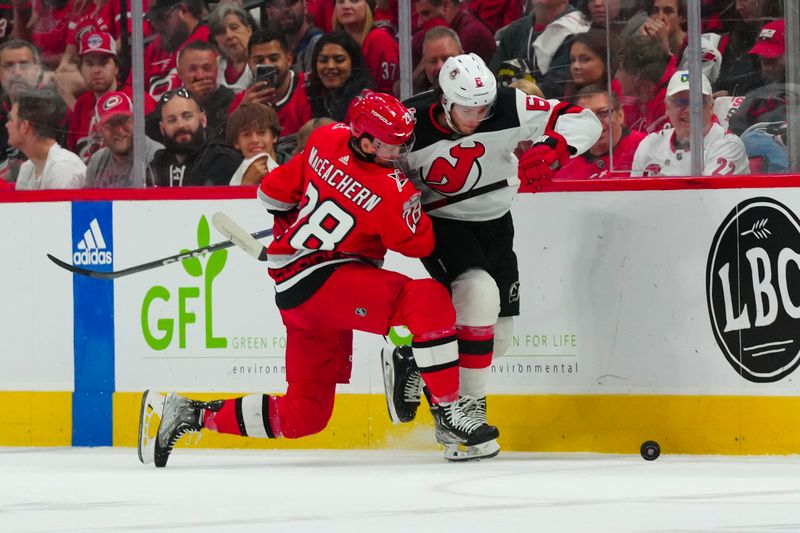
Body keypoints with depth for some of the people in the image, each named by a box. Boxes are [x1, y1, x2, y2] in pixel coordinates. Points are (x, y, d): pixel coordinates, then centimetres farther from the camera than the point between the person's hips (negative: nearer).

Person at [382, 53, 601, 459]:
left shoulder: (509, 108, -21)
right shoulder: (411, 127, -24)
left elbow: (584, 121, -17)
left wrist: (552, 148, -35)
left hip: (493, 222, 5)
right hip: (439, 222, -5)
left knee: (498, 333, 7)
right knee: (478, 292, -30)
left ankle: (410, 361, 32)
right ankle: (468, 406, -19)